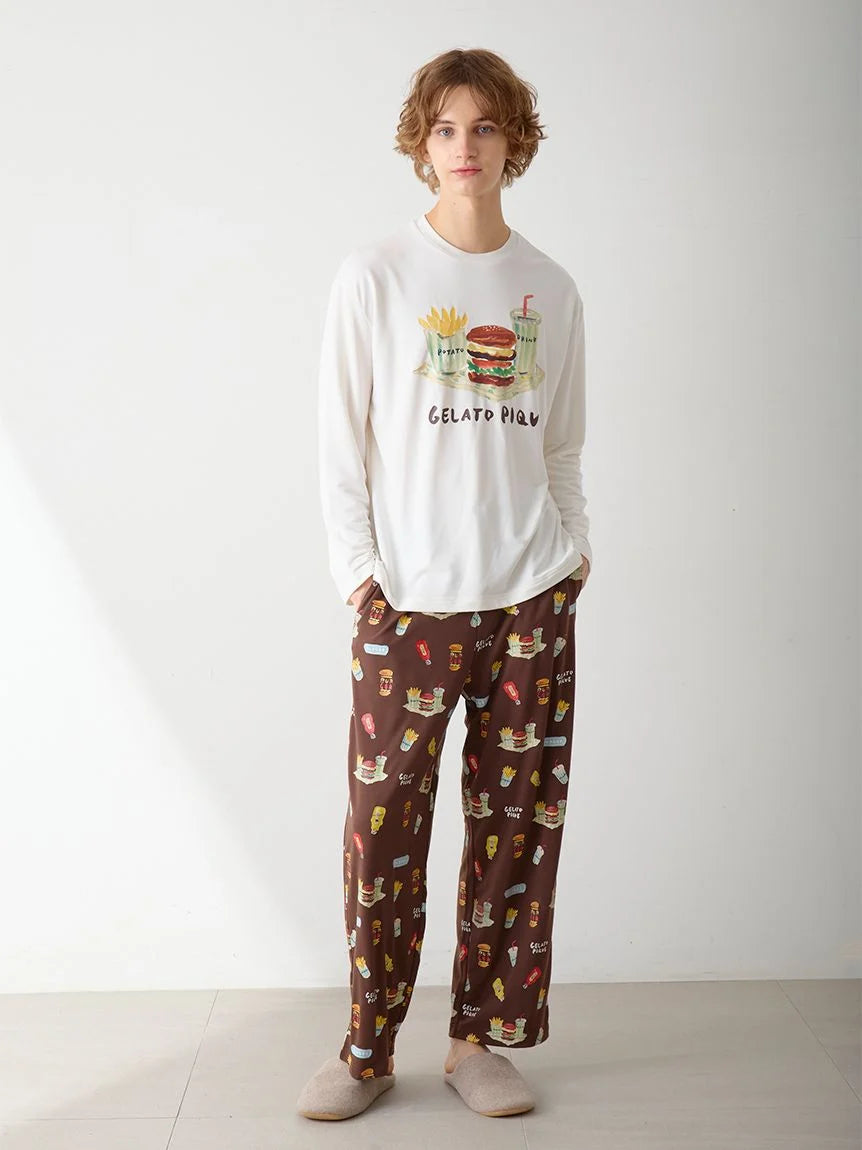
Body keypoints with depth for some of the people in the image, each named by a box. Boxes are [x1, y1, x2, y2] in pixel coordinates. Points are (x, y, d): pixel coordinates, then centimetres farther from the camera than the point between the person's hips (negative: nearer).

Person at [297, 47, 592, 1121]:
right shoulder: (375, 275, 3)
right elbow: (340, 440, 1)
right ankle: (367, 1049, 16)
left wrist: (574, 552, 7)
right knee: (384, 826, -1)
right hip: (410, 600, -2)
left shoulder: (551, 290, 11)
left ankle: (479, 1039, 20)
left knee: (517, 821, 5)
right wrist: (358, 572, -5)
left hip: (531, 598, 3)